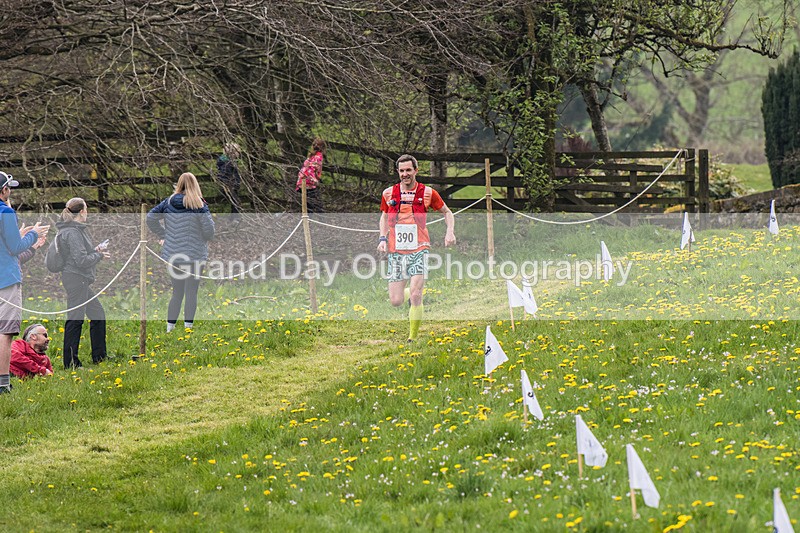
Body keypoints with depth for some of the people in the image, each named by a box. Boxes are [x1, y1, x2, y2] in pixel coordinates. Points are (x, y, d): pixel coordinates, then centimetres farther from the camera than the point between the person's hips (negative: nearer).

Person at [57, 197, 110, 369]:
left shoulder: (76, 229, 14)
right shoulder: (73, 232, -18)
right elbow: (81, 260, -21)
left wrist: (94, 250, 11)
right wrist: (99, 255, -7)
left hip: (79, 280, 11)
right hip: (76, 279, -11)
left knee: (98, 313, 17)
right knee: (75, 319, -6)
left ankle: (99, 356, 25)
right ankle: (71, 362, -2)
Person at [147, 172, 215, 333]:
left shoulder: (168, 202, 2)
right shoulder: (199, 205, -11)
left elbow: (150, 218, 3)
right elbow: (208, 228, -12)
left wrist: (163, 234, 11)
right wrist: (206, 240, 9)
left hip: (172, 253, 4)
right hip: (194, 254, -4)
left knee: (177, 292, 16)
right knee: (191, 292, 4)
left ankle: (170, 327, 14)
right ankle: (188, 326, 3)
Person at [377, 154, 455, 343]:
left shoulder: (427, 193, 0)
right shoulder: (388, 193, 5)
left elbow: (447, 212, 15)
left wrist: (450, 232, -1)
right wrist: (382, 239, 8)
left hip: (419, 250, -2)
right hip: (396, 251, 2)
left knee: (415, 296, -16)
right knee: (396, 301, -2)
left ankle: (413, 338, -2)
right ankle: (413, 293, 35)